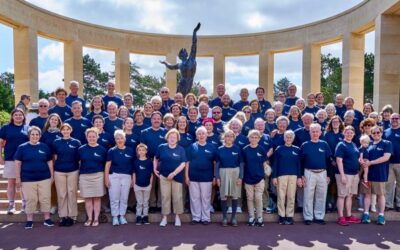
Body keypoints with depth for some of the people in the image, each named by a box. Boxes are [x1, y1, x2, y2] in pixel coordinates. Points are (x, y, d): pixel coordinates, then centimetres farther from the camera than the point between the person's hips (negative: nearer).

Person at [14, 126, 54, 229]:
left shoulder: (44, 147, 5)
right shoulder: (22, 147, 1)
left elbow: (49, 162, 10)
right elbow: (18, 163, 1)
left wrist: (52, 175, 8)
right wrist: (18, 178, -2)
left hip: (44, 178, 1)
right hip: (28, 179, -1)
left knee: (45, 198, 4)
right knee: (30, 199, 5)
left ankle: (47, 219, 16)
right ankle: (29, 220, 18)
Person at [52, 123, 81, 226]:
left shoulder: (76, 142, 2)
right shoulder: (56, 142, 5)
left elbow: (79, 158, 4)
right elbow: (55, 158, 9)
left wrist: (80, 170, 0)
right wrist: (53, 170, 5)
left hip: (73, 171, -1)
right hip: (59, 171, 1)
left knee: (72, 193, 3)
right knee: (61, 194, 5)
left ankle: (71, 216, 12)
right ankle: (63, 216, 15)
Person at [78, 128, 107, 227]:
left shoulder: (102, 149, 2)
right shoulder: (81, 149, 4)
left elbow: (105, 164, 6)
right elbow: (78, 162, 9)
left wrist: (105, 177, 2)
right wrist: (78, 175, 4)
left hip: (98, 176, -1)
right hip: (84, 176, 1)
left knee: (97, 198, 4)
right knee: (87, 198, 5)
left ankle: (96, 219, 13)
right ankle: (89, 218, 16)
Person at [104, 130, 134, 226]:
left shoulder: (130, 151, 3)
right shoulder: (112, 151, 1)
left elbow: (133, 165, 7)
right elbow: (107, 165, -1)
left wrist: (133, 178, 5)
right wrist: (106, 178, -7)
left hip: (126, 176, 1)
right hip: (114, 176, -1)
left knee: (124, 198, 8)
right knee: (114, 198, 2)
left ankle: (122, 216, 21)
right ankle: (115, 217, 14)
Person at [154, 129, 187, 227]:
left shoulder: (181, 149, -3)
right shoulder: (161, 147, 0)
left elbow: (183, 164, -9)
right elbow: (156, 158, 14)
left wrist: (174, 173, -17)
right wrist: (155, 168, 2)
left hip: (177, 176, 0)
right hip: (164, 176, 1)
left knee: (177, 197, 5)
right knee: (165, 196, 5)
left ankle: (177, 217, 19)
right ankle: (164, 217, 16)